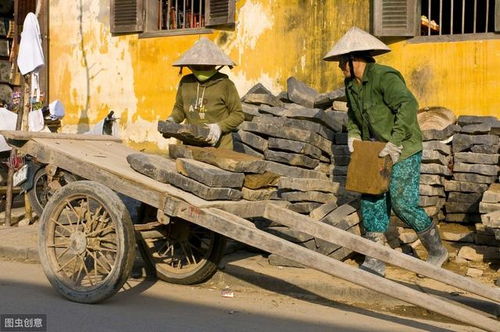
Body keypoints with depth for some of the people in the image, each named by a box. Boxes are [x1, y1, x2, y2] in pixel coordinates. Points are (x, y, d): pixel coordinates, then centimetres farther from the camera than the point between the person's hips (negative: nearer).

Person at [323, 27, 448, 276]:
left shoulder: (384, 77, -20)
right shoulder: (351, 83, 7)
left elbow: (408, 105, -32)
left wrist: (395, 141, -36)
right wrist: (353, 134, 3)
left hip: (403, 152, -8)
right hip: (375, 152, 8)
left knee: (402, 203, -8)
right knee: (371, 202, 3)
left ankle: (437, 250, 15)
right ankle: (375, 262, 10)